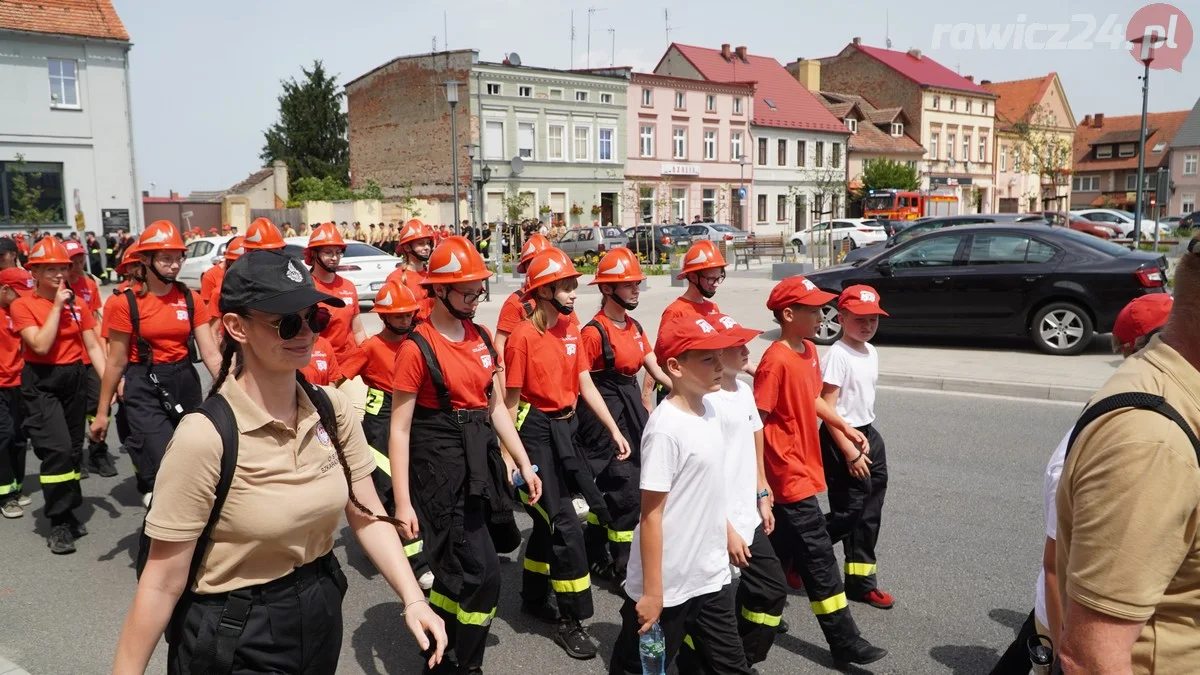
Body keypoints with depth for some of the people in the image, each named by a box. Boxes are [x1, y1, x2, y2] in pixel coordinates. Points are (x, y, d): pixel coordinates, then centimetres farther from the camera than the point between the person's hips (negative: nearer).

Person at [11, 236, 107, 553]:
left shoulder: (77, 304, 5)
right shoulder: (22, 305, -7)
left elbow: (93, 346, 3)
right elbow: (41, 345, -19)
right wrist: (57, 306, -17)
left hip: (75, 378, 4)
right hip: (41, 382, -4)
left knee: (74, 449, 11)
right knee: (57, 449, -15)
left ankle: (69, 512, 26)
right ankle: (59, 523, -3)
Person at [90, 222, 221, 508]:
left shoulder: (191, 299, 1)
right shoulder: (127, 302, -7)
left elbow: (210, 353, -2)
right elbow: (116, 362, -2)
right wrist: (102, 412, 2)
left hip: (185, 384, 4)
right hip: (144, 388, -4)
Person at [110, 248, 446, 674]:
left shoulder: (332, 409, -7)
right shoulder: (206, 436, -24)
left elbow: (368, 516, -3)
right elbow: (163, 583, -19)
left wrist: (412, 599, -13)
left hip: (321, 615, 6)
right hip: (233, 639, -6)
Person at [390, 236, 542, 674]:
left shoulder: (480, 337, 7)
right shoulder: (418, 348, -13)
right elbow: (400, 429, -12)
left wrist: (523, 463, 12)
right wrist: (403, 503, -14)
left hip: (481, 460, 7)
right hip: (441, 467, -7)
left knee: (456, 569, 17)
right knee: (481, 574, -5)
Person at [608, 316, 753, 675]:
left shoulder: (709, 410, 2)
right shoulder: (666, 428, -22)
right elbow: (651, 515, -20)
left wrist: (728, 532, 20)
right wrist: (651, 593, -17)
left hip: (712, 577, 8)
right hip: (668, 587, -7)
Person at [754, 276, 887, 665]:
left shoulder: (809, 351, 6)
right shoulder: (776, 360, -21)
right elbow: (756, 421, -20)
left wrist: (846, 427, 14)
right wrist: (760, 479, -19)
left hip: (803, 467, 9)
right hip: (788, 472, -9)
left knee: (781, 548, 19)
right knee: (818, 554, -1)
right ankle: (844, 641, 10)